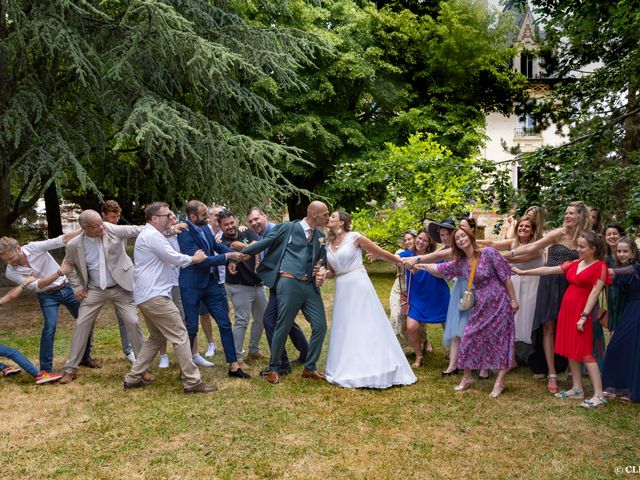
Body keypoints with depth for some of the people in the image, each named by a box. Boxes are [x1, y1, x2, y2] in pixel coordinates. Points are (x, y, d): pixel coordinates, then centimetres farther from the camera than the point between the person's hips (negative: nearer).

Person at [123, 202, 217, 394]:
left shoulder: (148, 234, 20)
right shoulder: (152, 235, -14)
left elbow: (169, 259, 23)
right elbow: (176, 258, -16)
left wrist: (190, 258, 13)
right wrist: (195, 258, 1)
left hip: (146, 295, 11)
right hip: (155, 296, -11)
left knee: (156, 337, 20)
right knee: (180, 336, -7)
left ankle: (133, 378, 20)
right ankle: (192, 382, -5)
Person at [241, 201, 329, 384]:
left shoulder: (320, 236, 16)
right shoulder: (287, 228, -1)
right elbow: (263, 244, -2)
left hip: (310, 285, 6)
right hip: (289, 282, -6)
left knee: (320, 326, 3)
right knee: (283, 327, 0)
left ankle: (310, 368, 19)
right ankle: (274, 369, 18)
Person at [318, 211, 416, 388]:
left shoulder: (355, 237, -6)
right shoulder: (328, 244, 11)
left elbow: (382, 253, 0)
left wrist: (405, 263, 3)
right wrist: (324, 273, -5)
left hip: (359, 286, -6)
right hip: (342, 289, 6)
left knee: (366, 327, -3)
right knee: (345, 330, 8)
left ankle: (373, 369, 4)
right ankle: (348, 371, 16)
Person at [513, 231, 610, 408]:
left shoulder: (600, 266, -7)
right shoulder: (574, 264, 11)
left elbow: (594, 293, -13)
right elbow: (548, 270, 12)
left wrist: (584, 316, -17)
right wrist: (523, 272, 10)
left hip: (581, 311, -7)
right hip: (566, 308, 7)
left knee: (584, 352, -8)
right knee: (570, 350, 10)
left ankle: (598, 395, -3)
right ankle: (577, 389, 19)